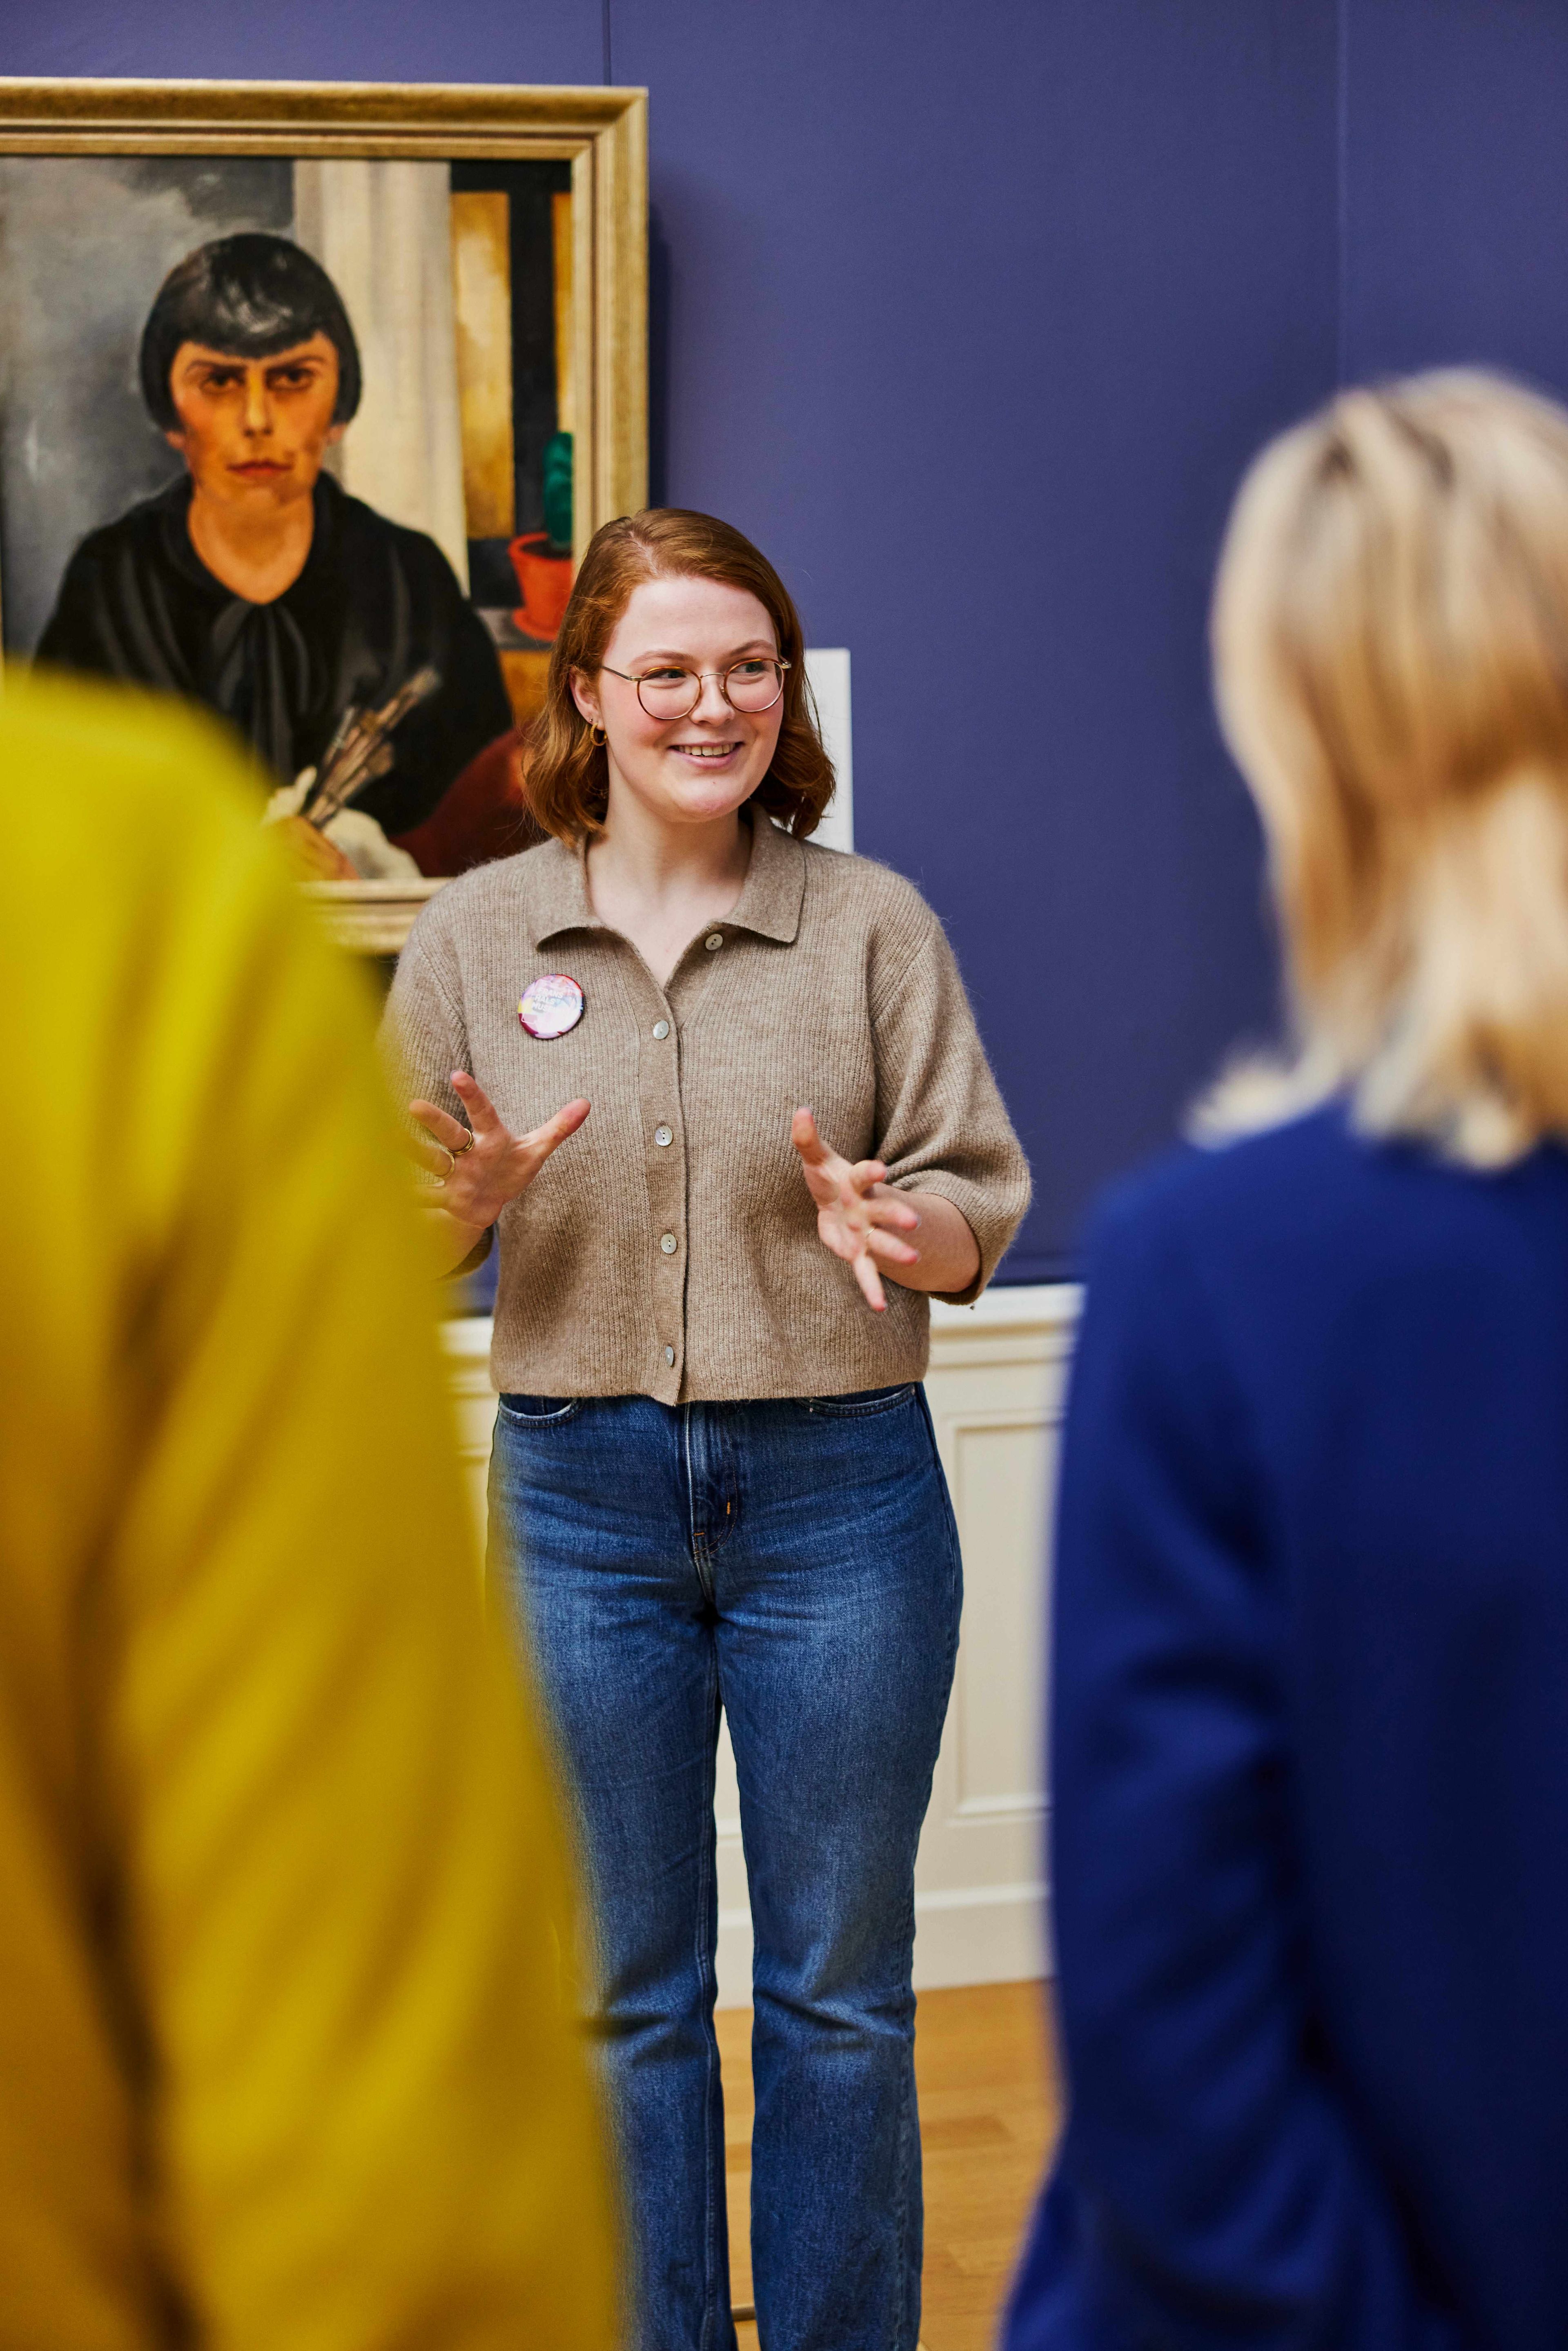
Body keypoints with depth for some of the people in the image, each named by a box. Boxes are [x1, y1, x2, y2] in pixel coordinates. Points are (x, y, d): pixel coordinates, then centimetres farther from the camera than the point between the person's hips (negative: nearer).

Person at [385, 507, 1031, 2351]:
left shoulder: (873, 923, -1)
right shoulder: (474, 935, 2)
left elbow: (981, 1203, 0)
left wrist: (885, 1223, -21)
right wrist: (478, 1197, -16)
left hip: (839, 1487, -1)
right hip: (580, 1492, 1)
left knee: (839, 1987, 10)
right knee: (626, 1992, 11)